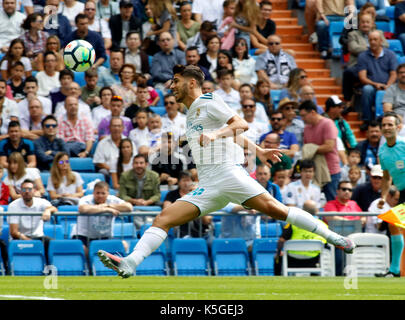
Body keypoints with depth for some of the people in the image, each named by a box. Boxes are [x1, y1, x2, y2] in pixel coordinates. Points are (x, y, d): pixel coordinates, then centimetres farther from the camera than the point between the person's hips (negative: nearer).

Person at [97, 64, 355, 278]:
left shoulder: (209, 102, 3)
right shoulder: (193, 114, 26)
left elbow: (241, 124, -9)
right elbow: (231, 132, 35)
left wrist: (216, 134, -25)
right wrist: (258, 151, 38)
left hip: (228, 172, -7)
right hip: (207, 188, 7)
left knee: (273, 208, -20)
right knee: (163, 219, -9)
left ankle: (332, 237, -12)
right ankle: (129, 264, -23)